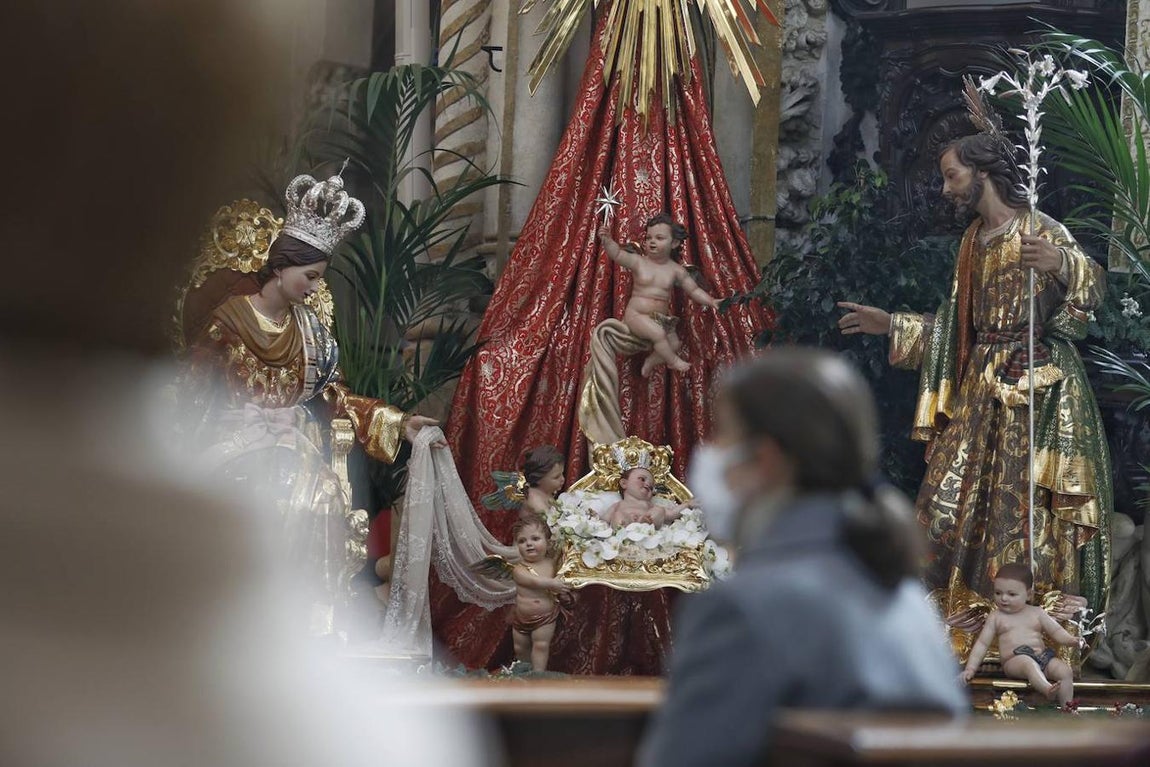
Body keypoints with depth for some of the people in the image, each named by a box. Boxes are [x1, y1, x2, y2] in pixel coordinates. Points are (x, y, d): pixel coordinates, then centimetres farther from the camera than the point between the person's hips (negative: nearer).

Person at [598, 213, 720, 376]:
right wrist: (606, 240, -34)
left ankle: (652, 361, 17)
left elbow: (694, 290, 7)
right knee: (658, 334, -28)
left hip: (661, 317, 4)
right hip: (637, 314, -4)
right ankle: (673, 361, -7)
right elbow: (617, 254, -15)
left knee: (674, 343, -6)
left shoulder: (676, 270, 2)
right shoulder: (639, 262, -4)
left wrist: (710, 301, -7)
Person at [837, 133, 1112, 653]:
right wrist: (891, 326, 23)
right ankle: (962, 626, 9)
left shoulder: (1040, 230, -8)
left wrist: (1061, 265, -45)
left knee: (1028, 507, -10)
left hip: (1036, 389, -8)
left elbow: (1091, 283, -24)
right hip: (981, 389, 8)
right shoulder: (973, 243, 15)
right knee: (955, 500, 3)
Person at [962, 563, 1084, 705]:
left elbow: (1057, 631, 16)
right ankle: (1047, 689, -65)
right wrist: (970, 669, 1)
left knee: (1066, 671, -21)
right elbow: (982, 644, 12)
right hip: (1014, 660, -4)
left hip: (1042, 656, 4)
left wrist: (1071, 640, -6)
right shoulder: (996, 617, 13)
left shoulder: (1037, 613, 17)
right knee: (1028, 664, -38)